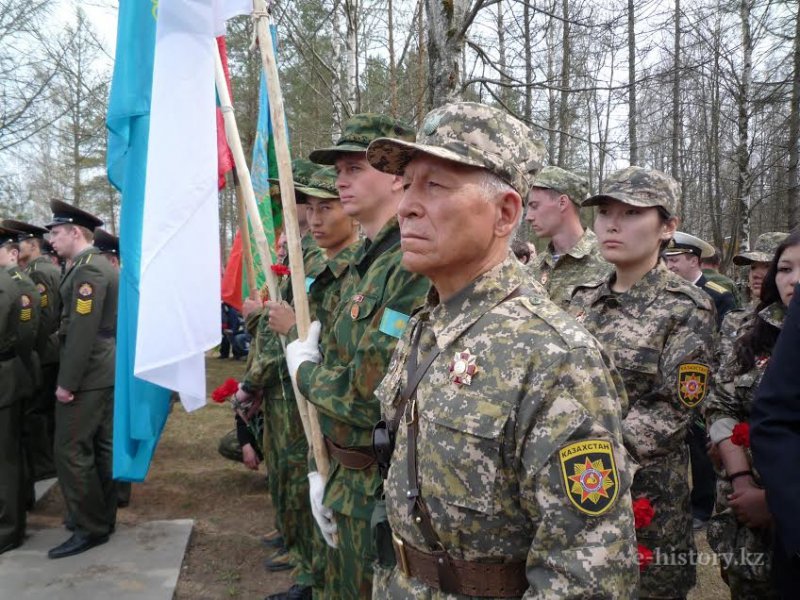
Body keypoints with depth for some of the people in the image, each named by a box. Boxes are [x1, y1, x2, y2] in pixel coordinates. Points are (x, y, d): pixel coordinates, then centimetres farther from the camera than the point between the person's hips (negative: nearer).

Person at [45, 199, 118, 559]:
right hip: (107, 371, 10)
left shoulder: (87, 270, -16)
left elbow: (82, 330, -22)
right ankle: (103, 517, 24)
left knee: (71, 451, -5)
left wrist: (67, 381, -20)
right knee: (102, 447, 14)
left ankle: (90, 527, 3)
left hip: (87, 375, -10)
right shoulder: (104, 267, 15)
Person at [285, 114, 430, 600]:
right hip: (350, 482, 9)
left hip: (386, 490, -9)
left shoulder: (414, 267, -22)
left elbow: (373, 395, -29)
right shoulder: (364, 263, 10)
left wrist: (305, 370, -9)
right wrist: (323, 471, 12)